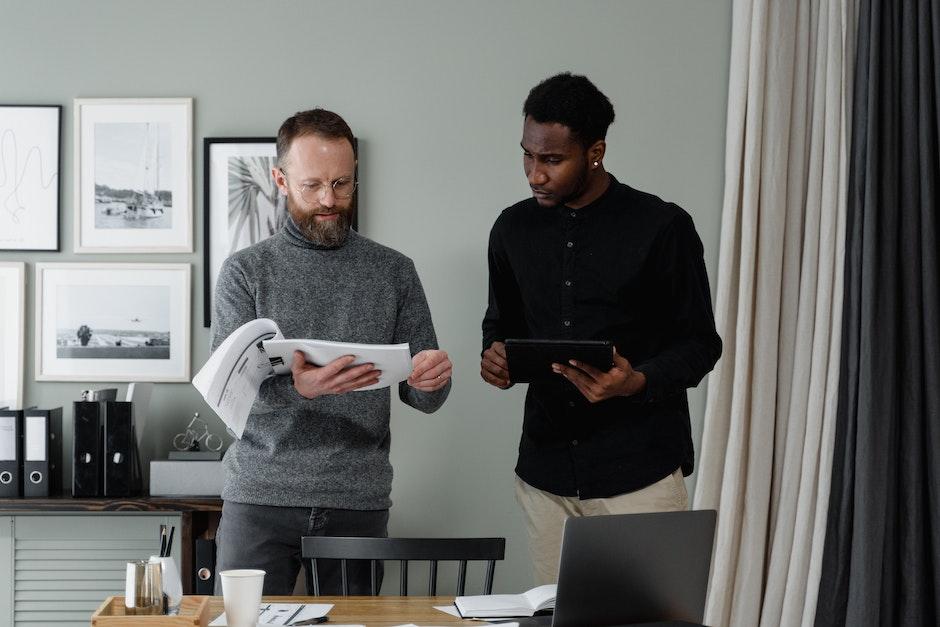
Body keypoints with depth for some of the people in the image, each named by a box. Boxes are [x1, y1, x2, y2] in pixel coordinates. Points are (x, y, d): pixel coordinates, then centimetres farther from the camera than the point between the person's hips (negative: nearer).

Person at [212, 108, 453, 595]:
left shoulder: (394, 272, 7)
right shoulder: (245, 271, 4)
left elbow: (420, 398, 8)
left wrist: (431, 381, -17)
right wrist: (297, 387, -28)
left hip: (358, 500, 1)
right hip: (260, 497, -1)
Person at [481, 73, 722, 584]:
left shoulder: (662, 228, -7)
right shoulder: (513, 229, 7)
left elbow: (700, 344, -2)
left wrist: (638, 383, -21)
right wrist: (495, 357, -4)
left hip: (638, 472, -4)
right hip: (546, 471, 4)